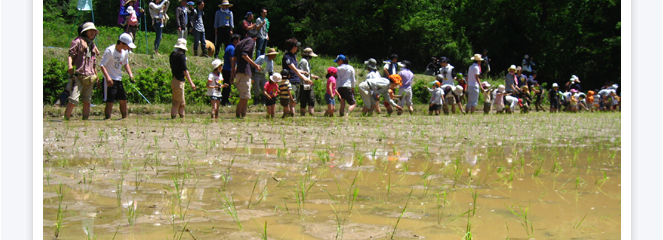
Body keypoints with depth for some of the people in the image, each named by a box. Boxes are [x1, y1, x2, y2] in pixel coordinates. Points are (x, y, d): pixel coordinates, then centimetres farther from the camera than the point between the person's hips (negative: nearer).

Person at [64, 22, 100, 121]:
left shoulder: (92, 45, 21)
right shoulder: (78, 42, 1)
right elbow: (70, 55, -8)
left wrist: (96, 77, 24)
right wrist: (70, 65, -27)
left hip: (89, 77, 7)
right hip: (78, 76, -7)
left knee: (87, 101, 9)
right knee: (73, 100, -14)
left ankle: (85, 119, 14)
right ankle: (66, 119, -9)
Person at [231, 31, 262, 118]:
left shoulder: (240, 42, 23)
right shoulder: (251, 41, -1)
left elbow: (234, 59, 19)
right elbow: (244, 54, -16)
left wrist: (233, 73, 21)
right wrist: (255, 65, -14)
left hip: (238, 72, 9)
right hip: (245, 72, -9)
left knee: (245, 98, 13)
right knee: (244, 97, -10)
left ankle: (243, 115, 10)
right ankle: (238, 116, -15)